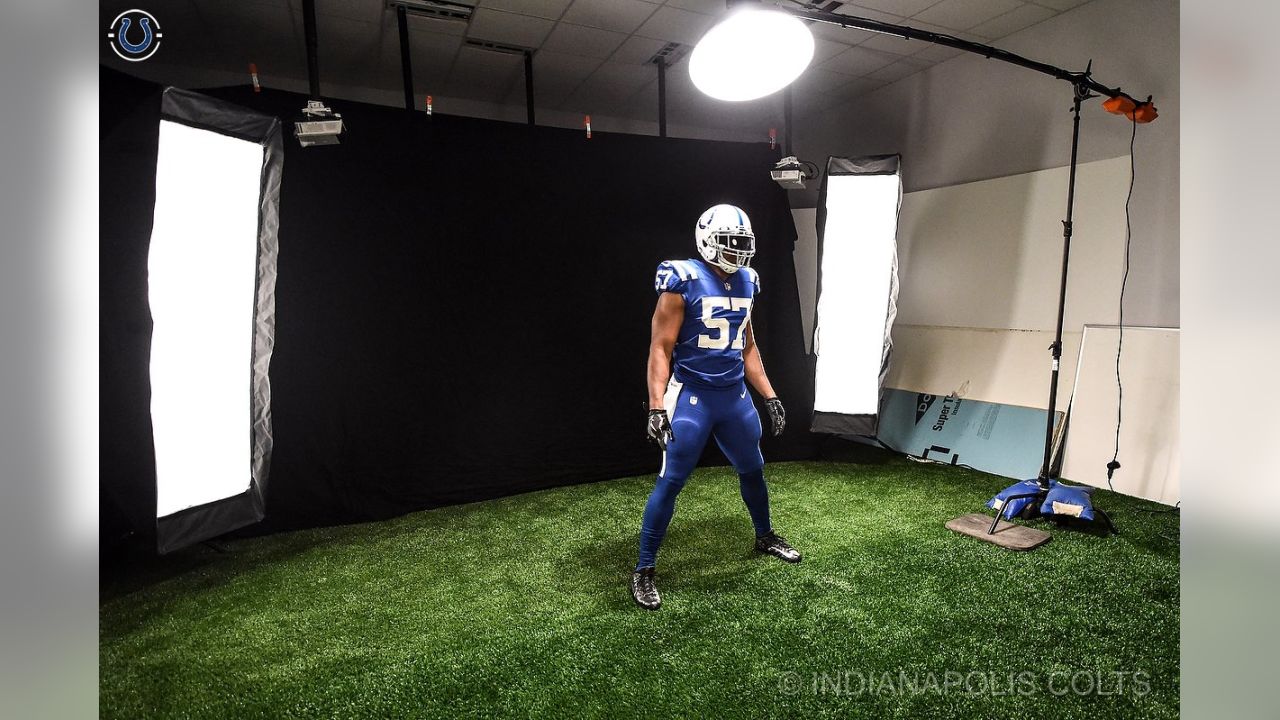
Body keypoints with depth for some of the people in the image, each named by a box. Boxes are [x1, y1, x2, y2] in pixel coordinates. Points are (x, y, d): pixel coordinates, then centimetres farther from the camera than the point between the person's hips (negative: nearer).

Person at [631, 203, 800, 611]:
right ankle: (643, 571, 11)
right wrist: (656, 407, -21)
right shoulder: (684, 281, -13)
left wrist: (770, 397, 15)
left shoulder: (745, 283, 7)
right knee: (670, 482, -3)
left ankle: (765, 538, 45)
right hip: (692, 396, -6)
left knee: (752, 469, 20)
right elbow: (661, 349, -13)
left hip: (735, 395, 7)